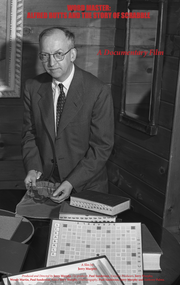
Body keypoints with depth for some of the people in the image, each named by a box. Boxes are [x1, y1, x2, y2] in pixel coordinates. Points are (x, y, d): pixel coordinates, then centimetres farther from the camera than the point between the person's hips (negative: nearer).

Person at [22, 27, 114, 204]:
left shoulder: (98, 92, -16)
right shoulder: (32, 87, -3)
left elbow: (102, 146, -14)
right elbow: (29, 133, 6)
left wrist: (72, 182, -20)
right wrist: (33, 168, -10)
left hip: (86, 186, -2)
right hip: (45, 182, 3)